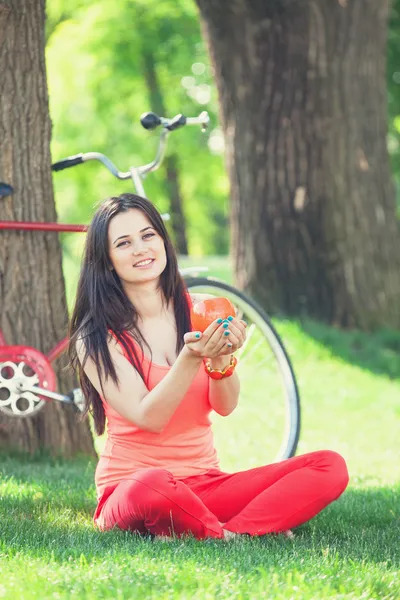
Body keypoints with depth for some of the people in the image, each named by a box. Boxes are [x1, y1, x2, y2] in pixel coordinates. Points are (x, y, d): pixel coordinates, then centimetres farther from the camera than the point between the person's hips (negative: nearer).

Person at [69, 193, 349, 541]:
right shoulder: (96, 339, -5)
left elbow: (225, 405, -2)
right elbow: (149, 418, -15)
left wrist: (221, 359, -22)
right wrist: (191, 358, -29)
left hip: (204, 483, 5)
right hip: (131, 486, -5)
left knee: (330, 467, -14)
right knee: (152, 485, -43)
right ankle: (230, 537, -17)